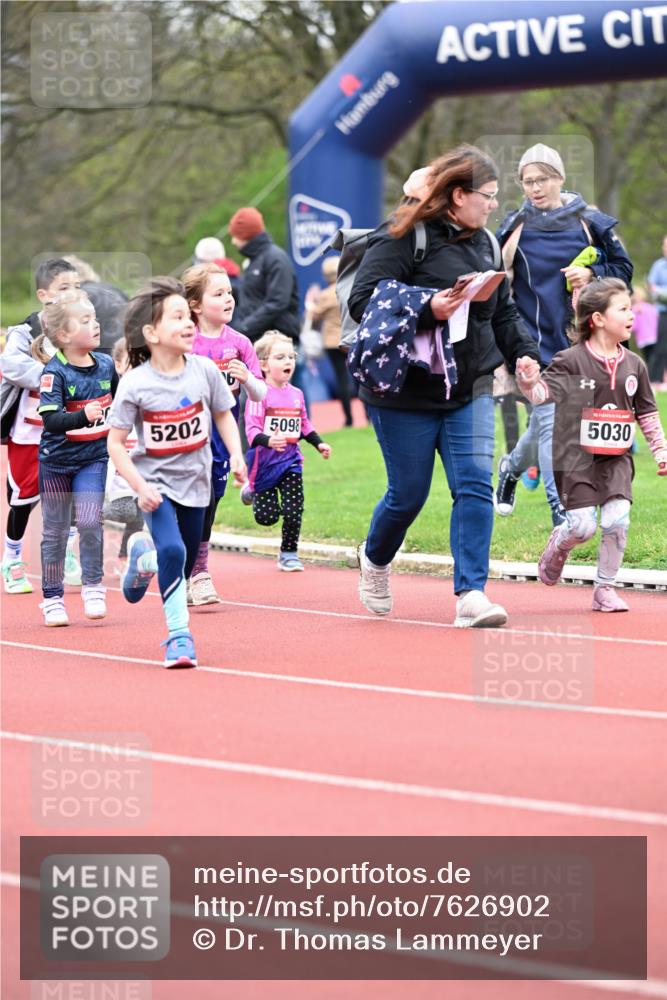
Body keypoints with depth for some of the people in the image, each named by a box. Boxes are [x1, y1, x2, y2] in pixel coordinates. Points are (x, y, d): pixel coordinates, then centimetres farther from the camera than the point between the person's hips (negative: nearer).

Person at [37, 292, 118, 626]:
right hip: (57, 460, -2)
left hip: (94, 458, 2)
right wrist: (83, 416, -41)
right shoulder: (54, 373, -18)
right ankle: (52, 598, 16)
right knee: (55, 530, 7)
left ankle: (93, 586, 5)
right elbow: (51, 419, -28)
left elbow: (118, 406, 14)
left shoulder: (105, 365, -3)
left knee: (89, 521, -11)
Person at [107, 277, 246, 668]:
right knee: (172, 551, -25)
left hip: (195, 480, 4)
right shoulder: (135, 385, -17)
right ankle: (179, 634, -13)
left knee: (184, 568, 12)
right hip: (156, 482, -4)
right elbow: (116, 443, -11)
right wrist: (140, 487, -19)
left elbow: (224, 415, 8)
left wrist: (236, 456, -6)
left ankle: (144, 556, 46)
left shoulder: (204, 370, -8)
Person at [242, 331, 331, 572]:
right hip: (264, 461, -4)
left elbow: (304, 425, 21)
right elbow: (252, 429, -22)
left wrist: (319, 443, 9)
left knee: (293, 511, -4)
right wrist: (268, 441, -40)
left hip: (291, 460, 4)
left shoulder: (296, 394, 6)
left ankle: (288, 554, 14)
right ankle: (252, 490, 33)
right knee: (267, 516, 0)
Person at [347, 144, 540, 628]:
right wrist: (427, 309, -29)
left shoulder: (483, 242, 12)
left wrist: (523, 353, 5)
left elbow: (504, 312, 21)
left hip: (470, 390, 6)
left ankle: (471, 594, -12)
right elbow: (364, 301, -19)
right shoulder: (402, 238, -12)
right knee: (408, 494, 5)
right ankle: (375, 559, 36)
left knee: (475, 485, -10)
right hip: (406, 393, -5)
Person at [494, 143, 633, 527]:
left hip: (577, 340, 2)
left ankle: (513, 467, 42)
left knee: (546, 420, 12)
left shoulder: (590, 222, 0)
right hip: (535, 341, -2)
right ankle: (561, 509, -10)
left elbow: (624, 268, 7)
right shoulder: (514, 228, -1)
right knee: (549, 419, -12)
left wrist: (592, 273, -12)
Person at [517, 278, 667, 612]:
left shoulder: (634, 365, 7)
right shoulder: (571, 360, -7)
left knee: (617, 519, -11)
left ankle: (604, 588, 6)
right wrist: (528, 380, -35)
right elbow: (541, 393, -14)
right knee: (583, 525, -11)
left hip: (616, 459, 4)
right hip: (576, 457, -4)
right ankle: (559, 546, 26)